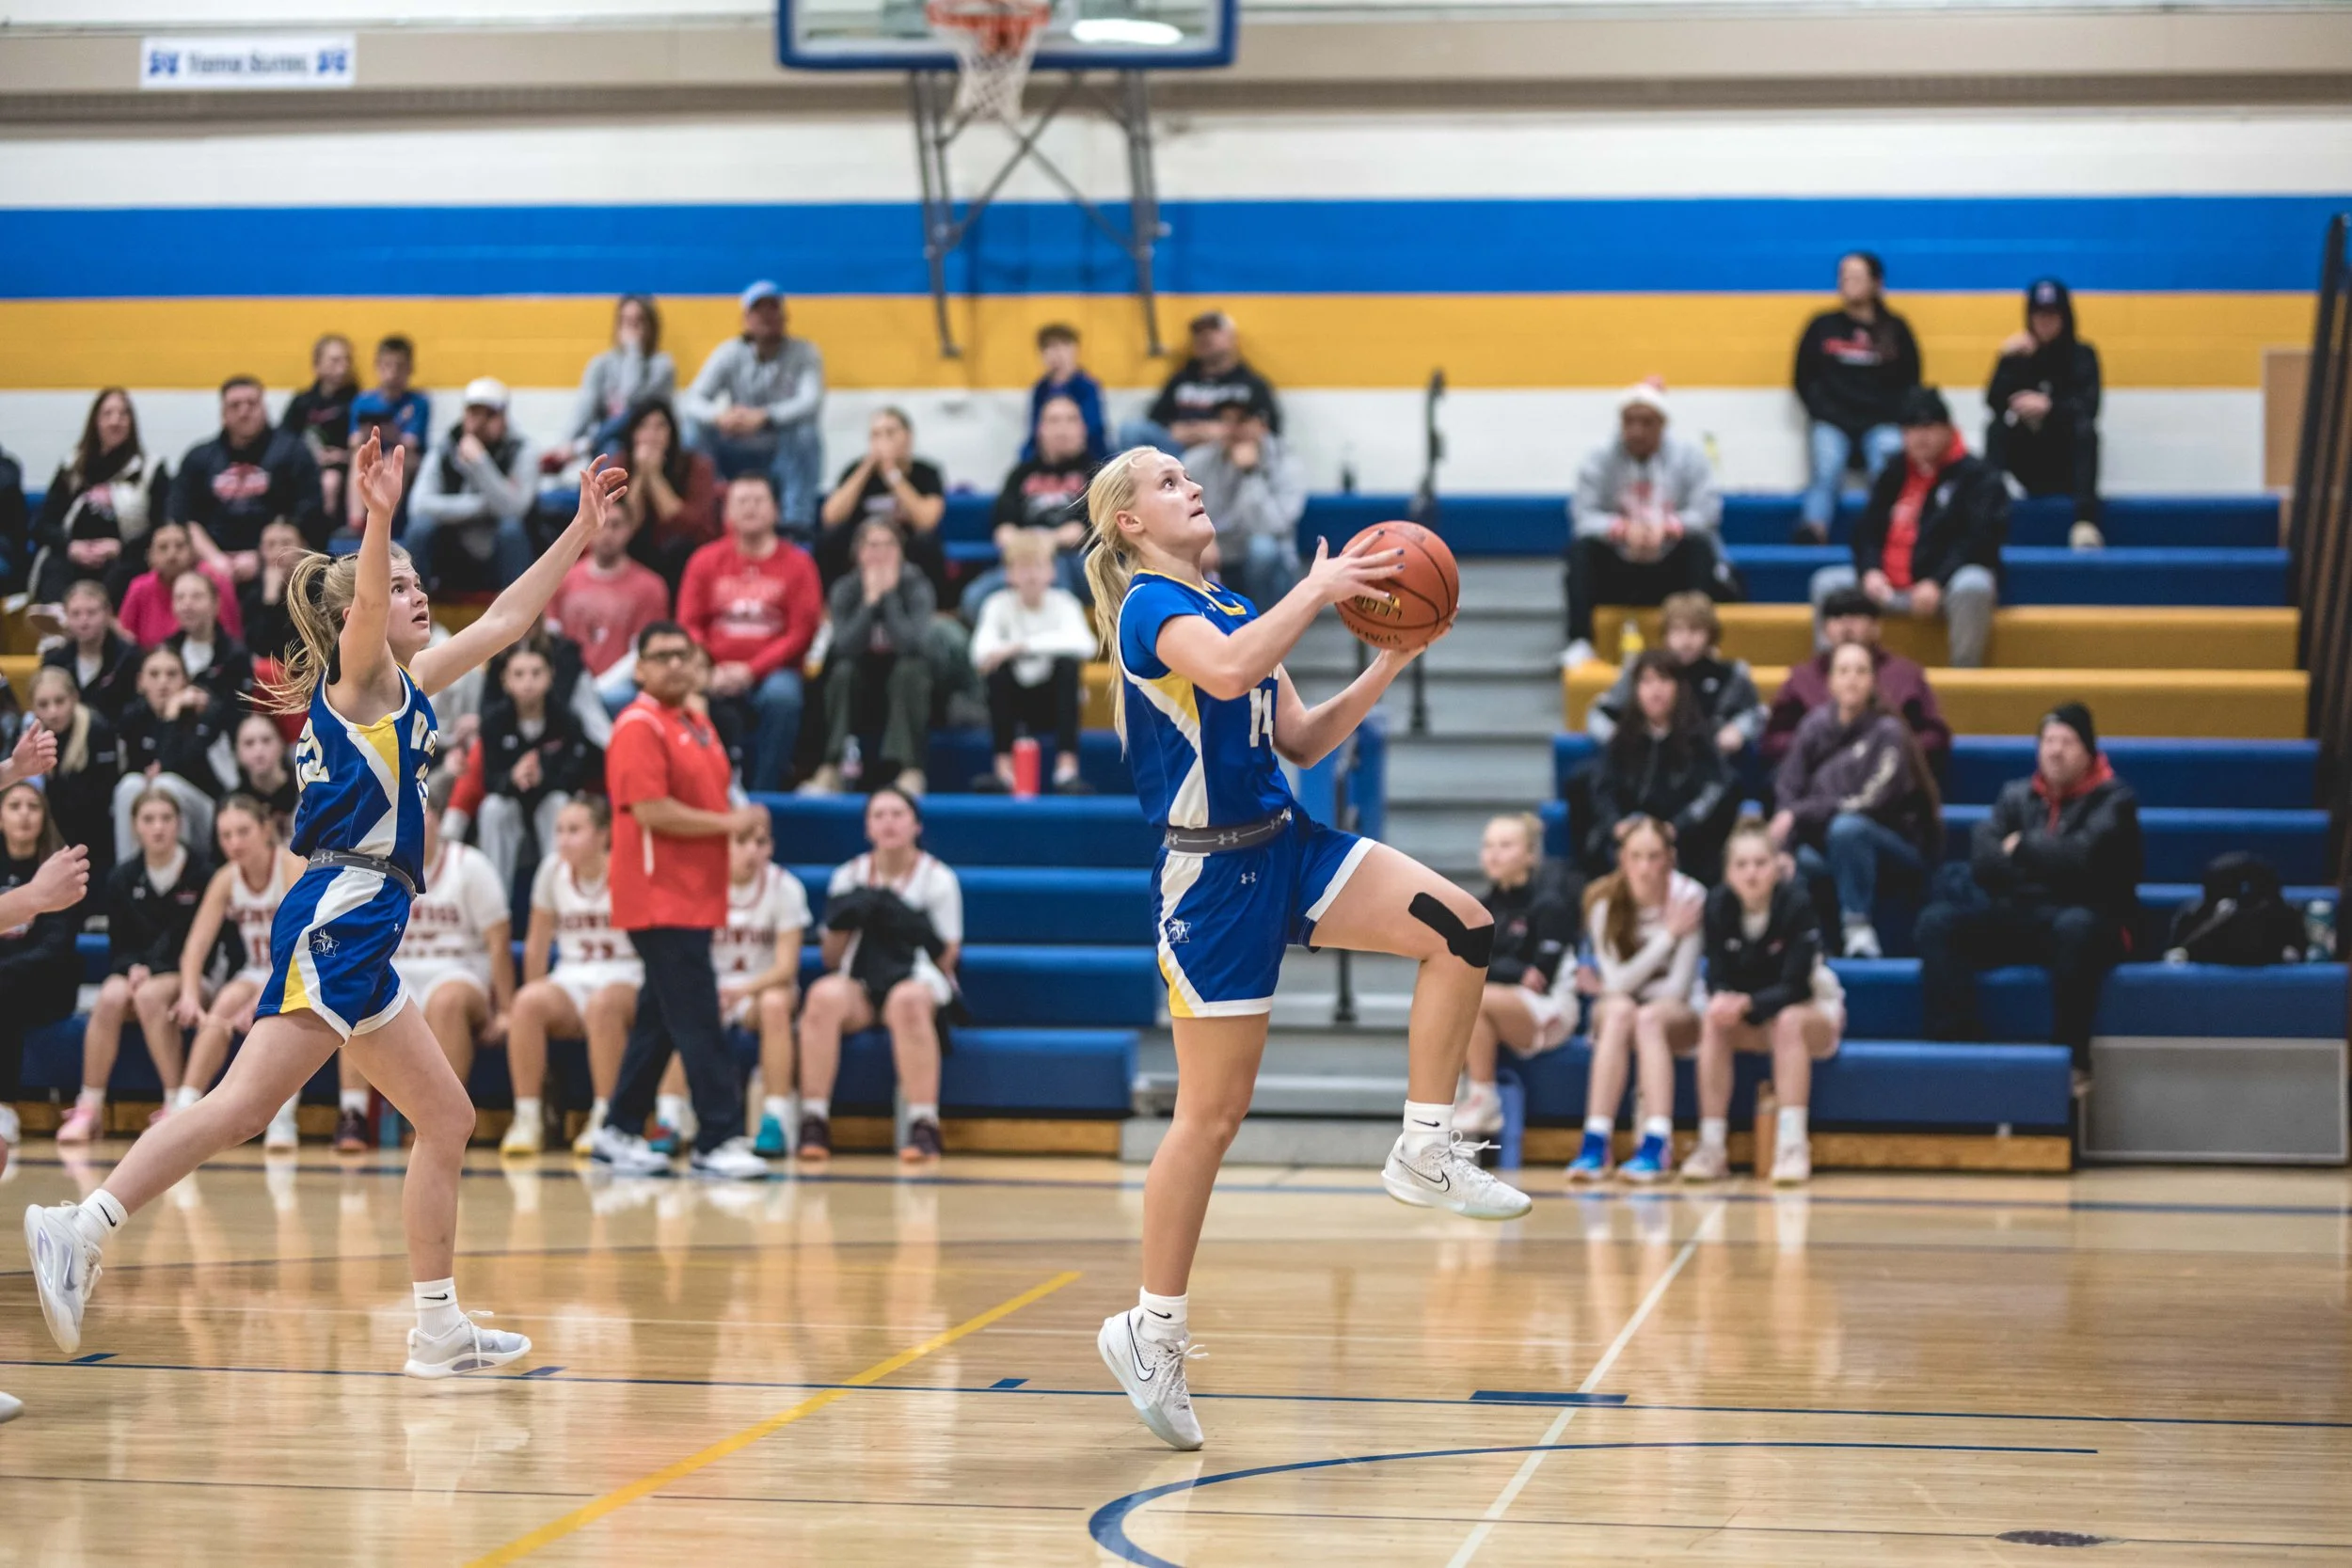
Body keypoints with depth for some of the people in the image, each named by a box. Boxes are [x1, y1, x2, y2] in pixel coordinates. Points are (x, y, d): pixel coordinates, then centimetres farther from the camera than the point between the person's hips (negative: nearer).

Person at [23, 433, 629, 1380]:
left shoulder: (405, 688, 21)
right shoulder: (360, 678, -1)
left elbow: (506, 618, 31)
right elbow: (362, 608, -25)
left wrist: (580, 532, 31)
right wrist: (379, 518, -41)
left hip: (358, 934, 10)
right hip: (336, 917, -10)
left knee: (446, 1119, 10)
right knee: (245, 1104, -22)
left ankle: (439, 1331, 13)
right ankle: (82, 1231, -28)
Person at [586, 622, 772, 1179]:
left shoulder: (696, 723, 17)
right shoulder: (640, 726, -11)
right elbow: (649, 810, -19)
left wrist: (736, 820, 12)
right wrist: (726, 822, -14)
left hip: (693, 898, 9)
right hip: (661, 899, -9)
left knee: (660, 1021, 12)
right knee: (698, 1022, -10)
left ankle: (619, 1133, 18)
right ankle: (719, 1139, -9)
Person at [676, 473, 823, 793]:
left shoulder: (796, 563, 4)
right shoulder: (706, 560, 10)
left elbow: (801, 631, -2)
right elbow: (690, 625, 7)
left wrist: (751, 670, -13)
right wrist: (710, 669, -12)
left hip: (770, 671, -1)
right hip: (716, 674, 1)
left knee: (782, 696, -35)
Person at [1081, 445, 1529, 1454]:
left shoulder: (1235, 608, 16)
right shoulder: (1151, 605, -10)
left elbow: (1297, 742, 16)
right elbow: (1226, 671, -33)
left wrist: (1385, 668, 5)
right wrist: (1318, 588, -21)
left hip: (1287, 844, 8)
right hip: (1211, 871, -8)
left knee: (1459, 930, -12)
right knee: (1213, 1114, -3)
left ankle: (1425, 1154, -3)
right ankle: (1151, 1329, 8)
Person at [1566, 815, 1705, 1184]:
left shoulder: (1689, 897, -14)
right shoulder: (1604, 901, -10)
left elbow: (1678, 987, -13)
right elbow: (1617, 982, -14)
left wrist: (1621, 987, -7)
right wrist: (1668, 935, -19)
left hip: (1675, 1015, -1)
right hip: (1615, 1010, 1)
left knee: (1648, 1018, -35)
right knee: (1619, 1012, -34)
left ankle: (1656, 1147, -45)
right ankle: (1595, 1144, -40)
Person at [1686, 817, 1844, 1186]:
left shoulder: (1796, 903, -23)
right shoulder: (1719, 905, -12)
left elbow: (1795, 988, -25)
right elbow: (1718, 980, -12)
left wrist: (1748, 1003, -42)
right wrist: (1723, 1000, -36)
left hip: (1813, 1012, -3)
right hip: (1750, 1020, 3)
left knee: (1789, 1021, -36)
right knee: (1714, 1021, -28)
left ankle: (1792, 1145, -38)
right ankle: (1712, 1146, -28)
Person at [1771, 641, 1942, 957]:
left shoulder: (1888, 731, -12)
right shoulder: (1816, 726, 1)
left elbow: (1870, 802, -23)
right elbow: (1786, 788, -3)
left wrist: (1799, 813, -25)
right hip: (1829, 847, 4)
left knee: (1846, 827, -36)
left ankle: (1858, 927, -24)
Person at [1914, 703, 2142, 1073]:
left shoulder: (2113, 799, 4)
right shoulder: (2016, 796, 17)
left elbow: (2084, 855, -15)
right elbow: (1983, 861, 2)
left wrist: (2022, 848, -1)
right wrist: (2045, 860, -10)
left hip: (2087, 919, -4)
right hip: (2017, 915, 4)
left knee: (2075, 927, -41)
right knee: (1937, 920, -20)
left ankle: (2069, 1056, -36)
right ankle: (1951, 1043, -31)